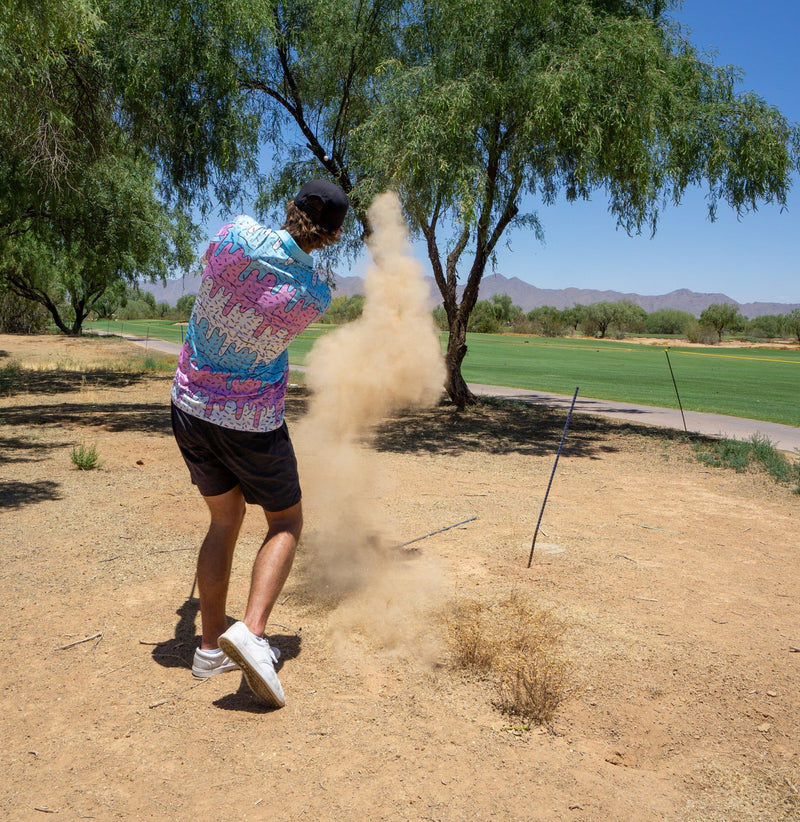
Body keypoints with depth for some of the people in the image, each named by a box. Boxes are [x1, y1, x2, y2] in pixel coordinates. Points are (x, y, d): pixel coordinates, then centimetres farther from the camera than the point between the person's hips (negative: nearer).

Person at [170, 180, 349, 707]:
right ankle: (251, 631, -7)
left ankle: (212, 647, 22)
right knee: (286, 524, 14)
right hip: (252, 422, -4)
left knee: (225, 517, 19)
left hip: (191, 406, 4)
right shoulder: (315, 298, -15)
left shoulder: (238, 234, -13)